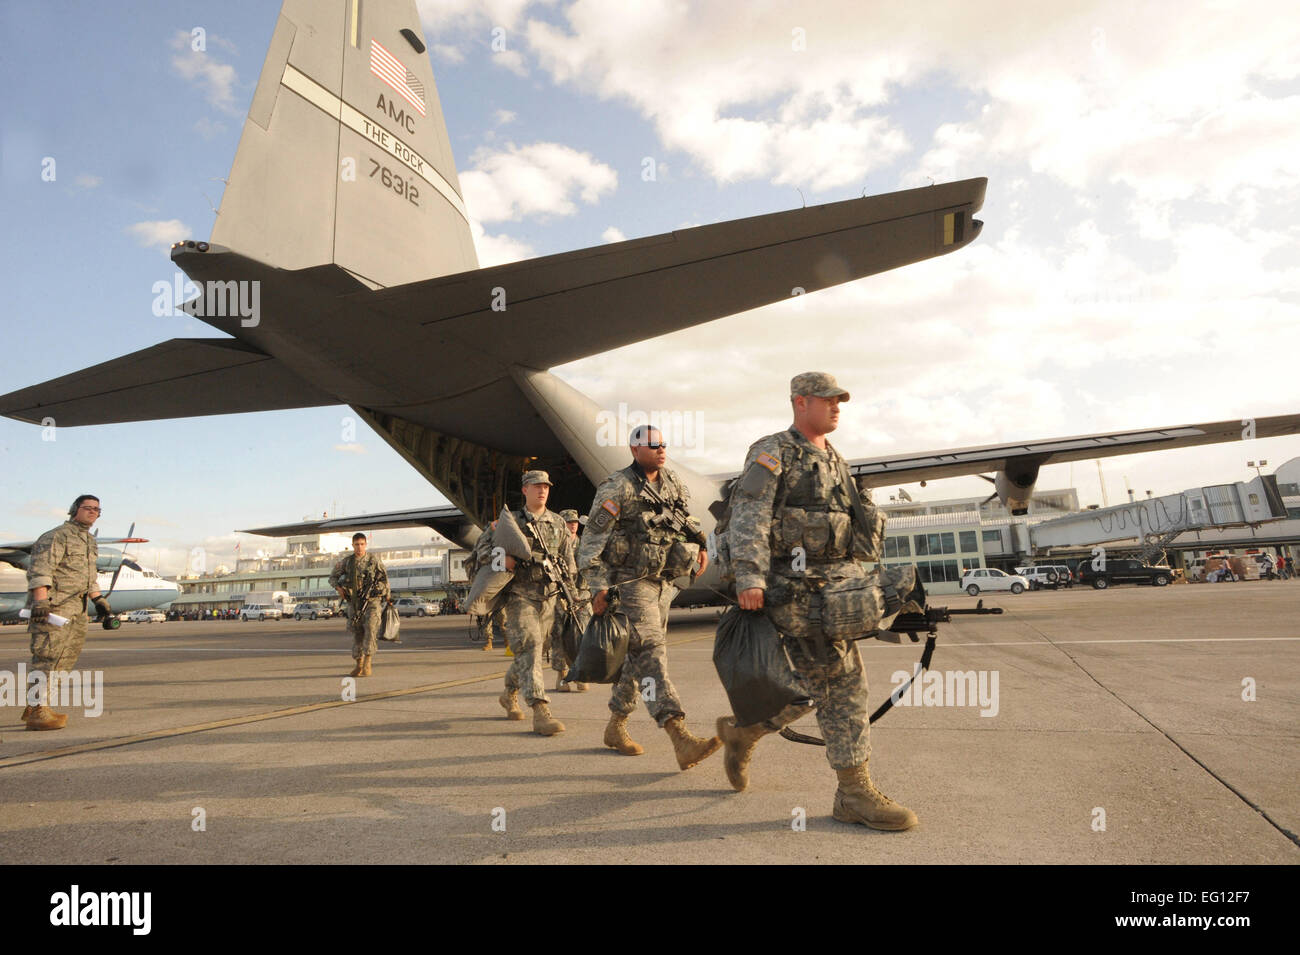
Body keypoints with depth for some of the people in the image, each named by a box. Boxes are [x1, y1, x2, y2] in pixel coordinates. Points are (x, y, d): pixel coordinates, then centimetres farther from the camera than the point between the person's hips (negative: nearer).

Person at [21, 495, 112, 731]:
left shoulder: (90, 542, 19)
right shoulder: (57, 536, -9)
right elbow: (39, 571, -18)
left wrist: (99, 600, 27)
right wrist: (41, 602, -26)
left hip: (76, 609, 9)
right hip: (53, 606, -9)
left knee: (65, 659, 10)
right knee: (49, 658, -10)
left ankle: (35, 708, 18)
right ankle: (39, 712, -8)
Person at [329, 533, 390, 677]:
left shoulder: (374, 559, 2)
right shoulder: (346, 561, 8)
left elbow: (384, 578, 12)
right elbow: (333, 577, 17)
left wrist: (388, 596, 15)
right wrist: (338, 587, -3)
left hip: (372, 601, -3)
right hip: (354, 603, 3)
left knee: (371, 629, -19)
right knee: (357, 633, 6)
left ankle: (367, 663, -20)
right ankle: (359, 666, 18)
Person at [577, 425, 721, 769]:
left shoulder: (673, 485, 11)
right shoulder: (618, 488, -9)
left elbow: (687, 521, 28)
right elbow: (592, 539, -11)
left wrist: (697, 546, 9)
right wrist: (599, 587, -16)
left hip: (663, 583, 8)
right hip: (629, 582, -8)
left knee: (639, 656, 14)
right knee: (651, 653, -17)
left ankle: (616, 726, 29)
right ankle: (681, 739, -26)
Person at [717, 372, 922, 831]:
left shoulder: (835, 462, 21)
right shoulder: (772, 453, -4)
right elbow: (748, 517, -16)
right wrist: (749, 577, -27)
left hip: (837, 580, 8)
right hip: (795, 585, -8)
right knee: (839, 680, -6)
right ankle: (854, 793, 5)